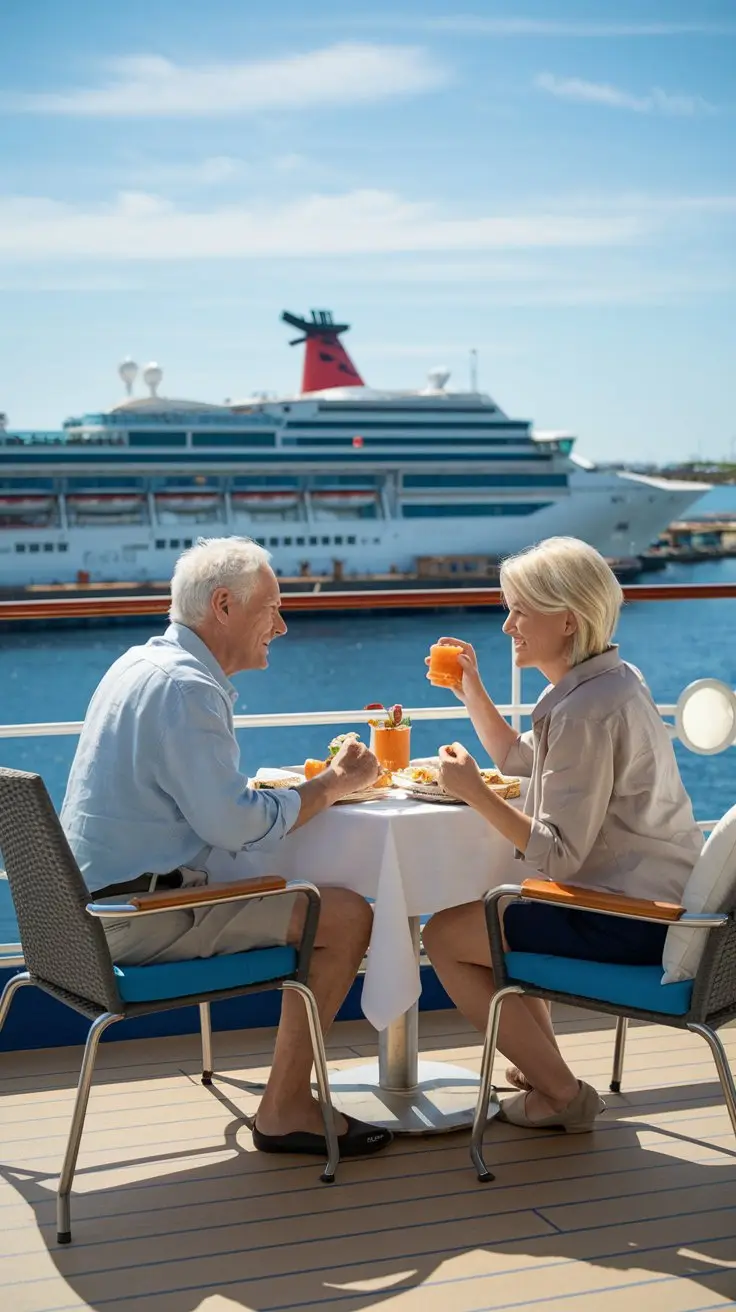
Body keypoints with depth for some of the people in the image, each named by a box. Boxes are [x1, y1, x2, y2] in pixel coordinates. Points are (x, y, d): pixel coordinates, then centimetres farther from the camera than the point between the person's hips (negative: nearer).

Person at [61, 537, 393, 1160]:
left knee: (314, 902, 19)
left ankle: (293, 1092, 21)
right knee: (346, 915, -12)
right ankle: (283, 1111, -3)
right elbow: (236, 823, -23)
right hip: (142, 916, -10)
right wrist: (332, 784, -9)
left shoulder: (146, 664, 13)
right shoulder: (184, 687, -19)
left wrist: (323, 781, 7)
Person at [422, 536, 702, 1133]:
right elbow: (519, 759, 25)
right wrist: (472, 690, 15)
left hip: (632, 922, -11)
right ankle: (540, 1065, 32)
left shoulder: (587, 711, -22)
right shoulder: (612, 680, 11)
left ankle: (561, 1094, 4)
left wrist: (474, 791, -21)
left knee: (444, 935, -2)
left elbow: (559, 856, -24)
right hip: (664, 902, 11)